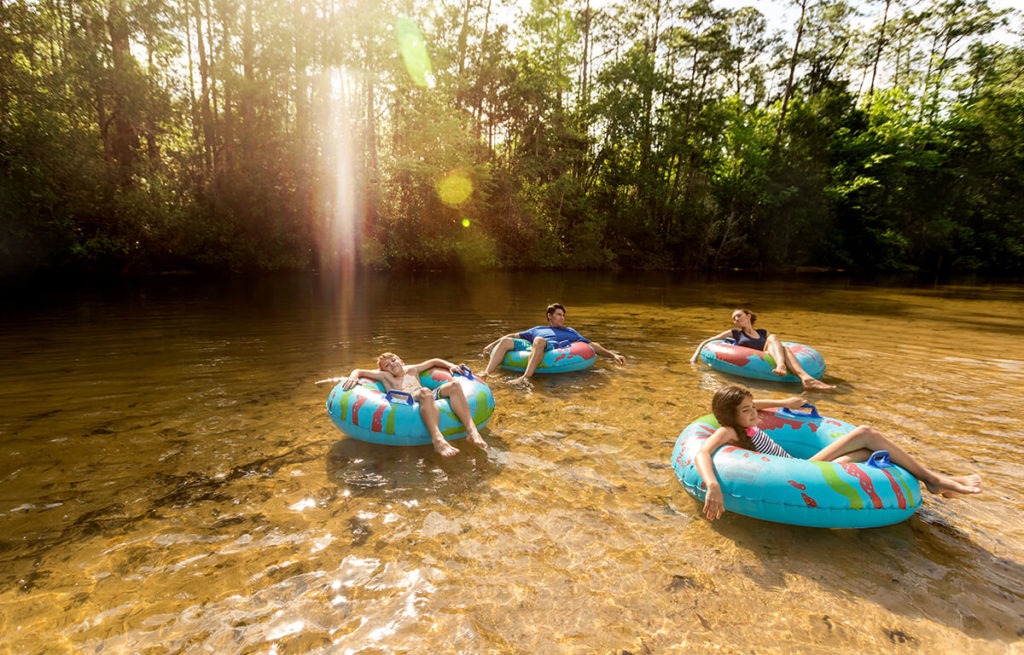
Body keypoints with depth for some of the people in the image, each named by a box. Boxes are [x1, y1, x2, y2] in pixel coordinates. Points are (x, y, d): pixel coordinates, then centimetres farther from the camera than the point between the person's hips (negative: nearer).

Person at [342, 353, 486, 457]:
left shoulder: (412, 370, 38)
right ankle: (438, 440, -60)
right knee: (424, 392, -40)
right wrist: (353, 377, 3)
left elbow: (433, 361, 48)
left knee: (454, 385, -23)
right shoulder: (385, 376, 29)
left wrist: (450, 365, 33)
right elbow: (358, 371, 26)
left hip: (431, 398, 4)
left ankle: (472, 431, -40)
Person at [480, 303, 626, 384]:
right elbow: (514, 336, 32)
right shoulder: (537, 329, 38)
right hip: (530, 350, 3)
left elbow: (591, 345, 27)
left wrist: (613, 355, 15)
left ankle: (525, 378, -51)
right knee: (506, 341, -20)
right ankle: (486, 374, -34)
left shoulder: (570, 332, 35)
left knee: (539, 340, -36)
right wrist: (492, 344, 22)